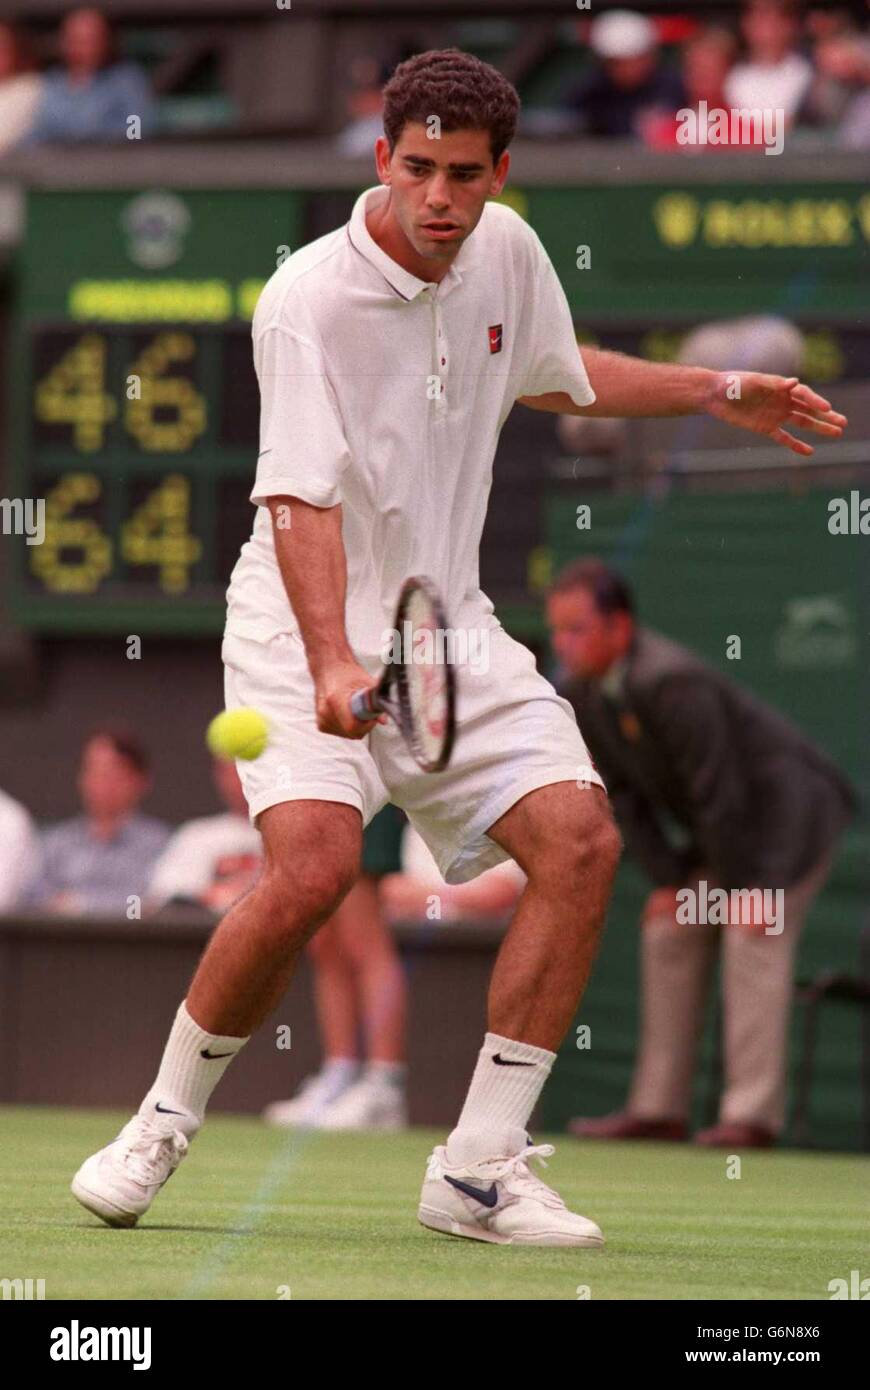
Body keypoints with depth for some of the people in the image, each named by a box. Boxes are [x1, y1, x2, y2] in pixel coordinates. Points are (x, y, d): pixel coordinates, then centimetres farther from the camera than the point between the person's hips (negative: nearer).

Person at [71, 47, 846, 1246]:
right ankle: (161, 1127, -4)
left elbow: (556, 377, 26)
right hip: (310, 629, -6)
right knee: (315, 866, -27)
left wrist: (714, 394, 20)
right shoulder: (312, 300, -18)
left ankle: (479, 1169, -5)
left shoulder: (508, 253, 3)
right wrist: (331, 665, -40)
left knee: (581, 838, -12)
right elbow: (300, 498, -27)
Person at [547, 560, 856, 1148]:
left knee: (753, 938, -19)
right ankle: (659, 1108, 6)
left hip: (790, 806, -10)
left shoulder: (671, 684, -30)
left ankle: (753, 1115, -24)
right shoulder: (580, 695, -3)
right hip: (729, 826, 10)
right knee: (669, 936, 4)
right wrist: (668, 879, -3)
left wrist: (738, 889, -22)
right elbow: (626, 792, 3)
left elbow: (717, 794, -27)